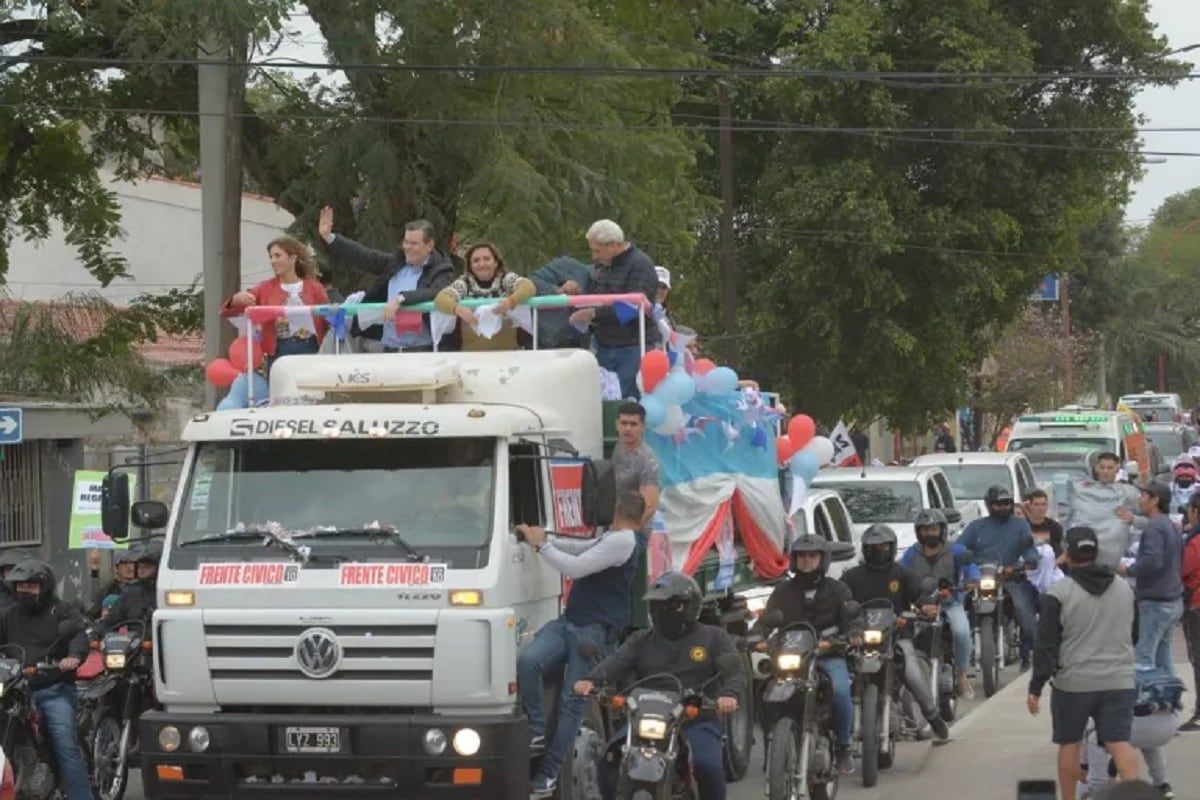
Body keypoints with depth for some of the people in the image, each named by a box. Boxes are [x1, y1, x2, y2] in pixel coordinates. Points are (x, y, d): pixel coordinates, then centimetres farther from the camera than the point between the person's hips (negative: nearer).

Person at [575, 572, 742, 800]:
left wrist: (729, 695, -27)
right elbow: (616, 663, 1)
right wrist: (591, 680, -22)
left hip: (696, 722, -3)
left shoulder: (713, 637, 12)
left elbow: (735, 671, -1)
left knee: (709, 766, -30)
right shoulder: (641, 640, 18)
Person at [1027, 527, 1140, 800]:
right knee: (1120, 743, -2)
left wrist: (1035, 688, -5)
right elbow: (1135, 636, 21)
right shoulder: (1125, 589, 8)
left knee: (1070, 744, 11)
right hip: (1119, 682, 3)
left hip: (1074, 683, -3)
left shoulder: (1059, 592, -9)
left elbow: (1046, 645, -10)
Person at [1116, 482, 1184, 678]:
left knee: (1145, 659, -8)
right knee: (1163, 654, 14)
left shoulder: (1154, 527, -15)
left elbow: (1152, 561, -27)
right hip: (1173, 601, 10)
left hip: (1156, 603, -10)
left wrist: (1128, 570, -11)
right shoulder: (1170, 526, 15)